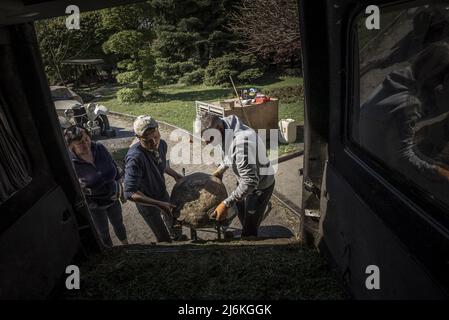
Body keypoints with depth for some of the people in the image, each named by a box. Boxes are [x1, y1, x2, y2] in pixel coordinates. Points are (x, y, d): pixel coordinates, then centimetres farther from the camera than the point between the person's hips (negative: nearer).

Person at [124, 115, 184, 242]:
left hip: (162, 193, 6)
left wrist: (175, 175, 4)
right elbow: (130, 193, -38)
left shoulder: (162, 144, -16)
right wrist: (158, 204, -40)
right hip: (146, 202, -6)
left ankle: (178, 238, 62)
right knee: (164, 238, 10)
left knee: (173, 220, 30)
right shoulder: (135, 158, -39)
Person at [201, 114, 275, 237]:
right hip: (245, 179, 9)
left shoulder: (241, 142, -40)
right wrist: (220, 170, 3)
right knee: (242, 215, 29)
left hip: (260, 184, -9)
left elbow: (250, 182, -38)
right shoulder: (228, 130, -12)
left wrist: (226, 204, -34)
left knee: (249, 228, 5)